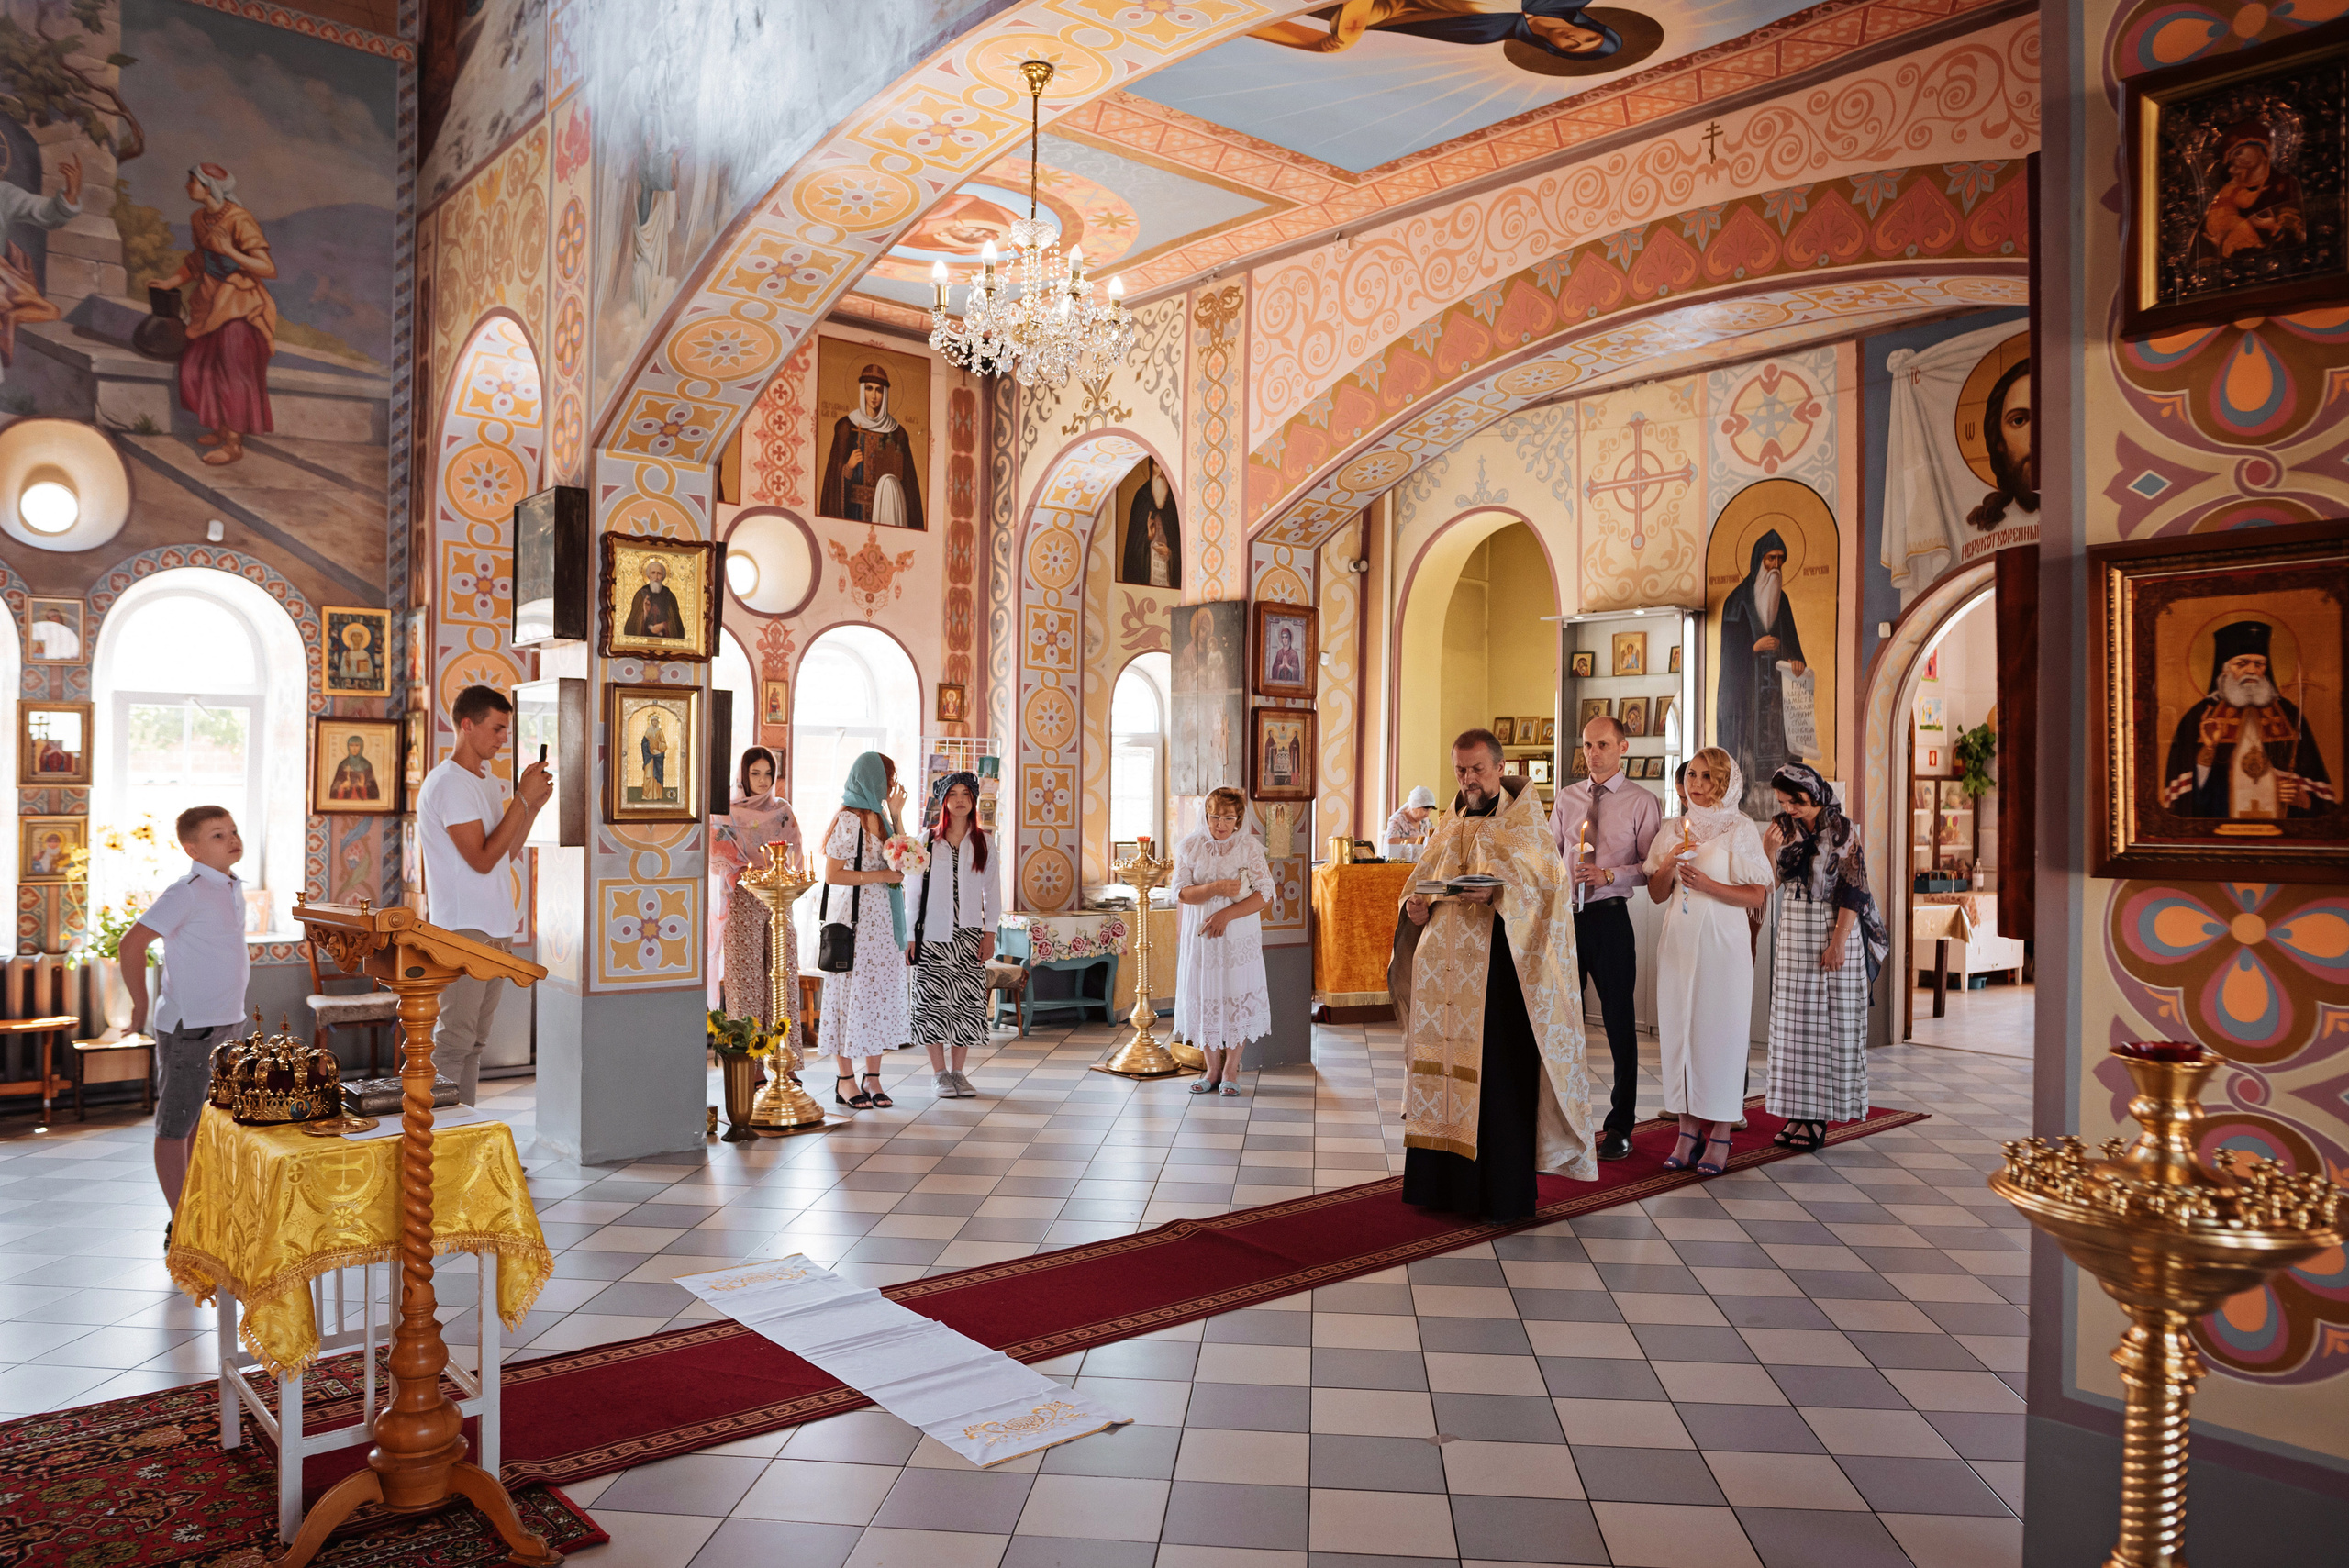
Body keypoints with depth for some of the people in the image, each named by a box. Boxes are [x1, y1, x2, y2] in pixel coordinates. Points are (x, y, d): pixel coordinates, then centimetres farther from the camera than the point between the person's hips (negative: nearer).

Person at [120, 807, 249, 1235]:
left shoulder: (232, 889, 10)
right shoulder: (187, 891, -16)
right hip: (188, 1027, -8)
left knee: (203, 1122, 16)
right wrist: (141, 1005, -11)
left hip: (223, 1024, 9)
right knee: (175, 1127, 1)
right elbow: (132, 945, -20)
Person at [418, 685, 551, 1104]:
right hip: (462, 928, -9)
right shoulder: (447, 783, -13)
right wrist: (522, 798, -16)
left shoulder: (488, 781, 16)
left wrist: (535, 805, 6)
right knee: (453, 1041, -7)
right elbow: (483, 858, -18)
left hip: (492, 928, 9)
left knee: (474, 1041, 12)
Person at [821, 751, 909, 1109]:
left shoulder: (879, 816, 13)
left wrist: (897, 814, 9)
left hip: (884, 921, 8)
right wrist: (883, 875, -15)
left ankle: (873, 1079, 14)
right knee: (852, 993, -2)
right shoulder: (847, 820, -12)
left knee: (882, 992, 8)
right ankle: (846, 1082, 7)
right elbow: (833, 875, -16)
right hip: (855, 921, -8)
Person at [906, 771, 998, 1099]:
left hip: (969, 934, 1)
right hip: (932, 935, -1)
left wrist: (990, 932, 0)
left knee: (966, 1001, 1)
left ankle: (958, 1072, 12)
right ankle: (940, 1073, 7)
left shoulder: (983, 842, 8)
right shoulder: (928, 839, 4)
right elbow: (914, 888, 4)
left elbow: (991, 890, 9)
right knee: (933, 1001, -3)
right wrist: (911, 934, -2)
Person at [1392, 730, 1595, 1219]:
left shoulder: (1525, 822, 1)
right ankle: (1443, 1183, 14)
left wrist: (1496, 891, -30)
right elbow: (1424, 883, 20)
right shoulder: (1449, 826, 18)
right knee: (1443, 1067, 6)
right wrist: (1416, 906, -3)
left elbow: (1547, 878, -13)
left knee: (1496, 1073, -6)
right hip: (1444, 968, 6)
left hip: (1495, 966, -5)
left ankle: (1505, 1192, 1)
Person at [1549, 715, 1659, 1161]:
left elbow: (1651, 867, -6)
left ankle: (1620, 1126, 15)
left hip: (1610, 918, -4)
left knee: (1619, 1022, 4)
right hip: (1565, 916, 4)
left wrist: (1609, 875, -20)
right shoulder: (1567, 797, 11)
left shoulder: (1641, 802, -2)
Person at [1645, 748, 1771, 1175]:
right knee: (1679, 1030, 4)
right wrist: (1669, 864, -5)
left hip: (1721, 944, -4)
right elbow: (1656, 894, 13)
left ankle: (1720, 1137, 6)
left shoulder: (1740, 830, -2)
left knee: (1719, 1032, -2)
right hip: (1678, 943, 5)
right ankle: (1688, 1131, 12)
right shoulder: (1675, 831, 12)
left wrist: (1707, 884, -17)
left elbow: (1757, 896, -7)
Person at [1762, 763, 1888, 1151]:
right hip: (1792, 933, 4)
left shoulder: (1842, 829, -7)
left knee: (1830, 1023, 0)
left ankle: (1820, 1115, 3)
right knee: (1792, 1021, 4)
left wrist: (1838, 942, -16)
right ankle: (1796, 1112, 9)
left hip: (1833, 932, -4)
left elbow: (1854, 890, -10)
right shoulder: (1782, 828, 6)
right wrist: (1767, 854, -14)